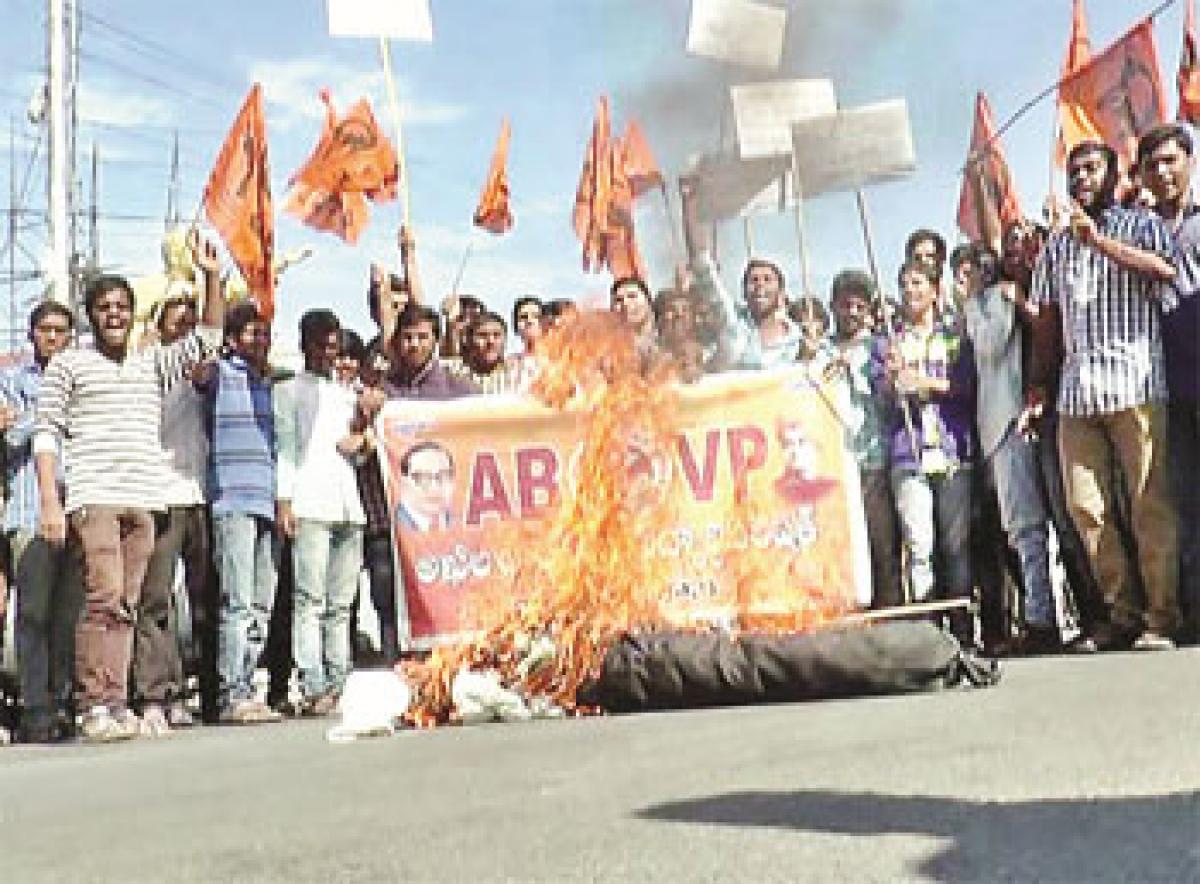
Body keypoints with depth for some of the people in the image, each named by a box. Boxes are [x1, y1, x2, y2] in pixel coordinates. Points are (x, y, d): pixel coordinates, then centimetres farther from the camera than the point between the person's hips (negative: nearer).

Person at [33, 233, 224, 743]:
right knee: (105, 596, -15)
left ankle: (115, 707, 3)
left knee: (125, 605, 2)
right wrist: (49, 501, -6)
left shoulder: (154, 364, 22)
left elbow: (208, 336, 18)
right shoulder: (66, 365, 10)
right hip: (92, 497, -4)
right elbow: (46, 435, 4)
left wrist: (212, 277, 6)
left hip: (144, 501, 4)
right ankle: (96, 707, -11)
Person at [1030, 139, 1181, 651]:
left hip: (1135, 384, -5)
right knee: (1086, 508, 1)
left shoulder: (1140, 226, 9)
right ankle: (1122, 613, 9)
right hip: (1076, 392, 5)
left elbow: (1165, 269, -12)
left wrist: (1099, 240, -15)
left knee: (1150, 505, -7)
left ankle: (1162, 618, -3)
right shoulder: (1056, 245, 21)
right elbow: (1045, 320, 20)